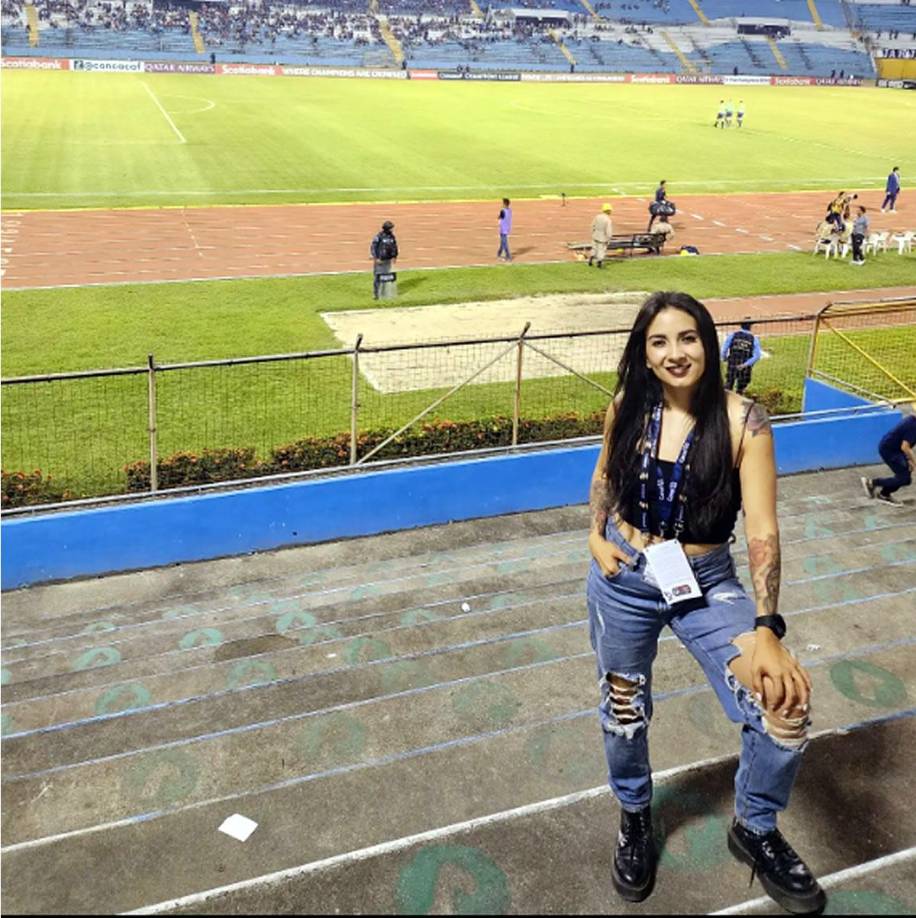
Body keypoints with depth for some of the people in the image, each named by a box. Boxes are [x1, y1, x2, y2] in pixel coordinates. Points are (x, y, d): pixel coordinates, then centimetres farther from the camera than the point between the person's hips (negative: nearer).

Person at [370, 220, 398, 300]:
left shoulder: (392, 236, 5)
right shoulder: (378, 237, -13)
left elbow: (395, 247, 17)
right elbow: (373, 248, -12)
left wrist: (394, 256, 10)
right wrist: (376, 259, -17)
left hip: (388, 260, 6)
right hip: (379, 260, -6)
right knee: (377, 277, -5)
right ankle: (375, 294, 1)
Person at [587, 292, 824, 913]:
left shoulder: (743, 421, -16)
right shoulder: (628, 409, -6)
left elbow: (762, 530, -20)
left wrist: (767, 631, -28)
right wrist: (596, 537, -1)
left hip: (706, 584, -2)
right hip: (622, 580, 2)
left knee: (787, 708, -14)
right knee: (624, 711, 16)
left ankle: (755, 831, 17)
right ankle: (636, 819, 48)